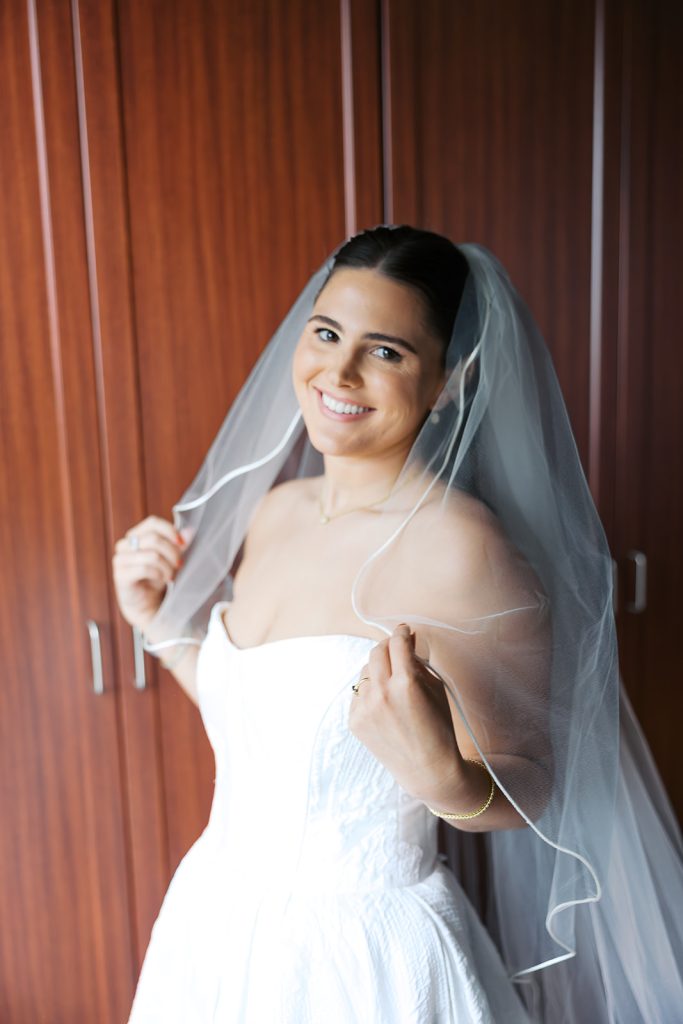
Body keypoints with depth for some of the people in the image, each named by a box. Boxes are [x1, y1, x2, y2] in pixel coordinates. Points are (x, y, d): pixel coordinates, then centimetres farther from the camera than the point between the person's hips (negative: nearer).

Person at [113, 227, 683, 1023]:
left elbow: (526, 788, -15)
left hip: (364, 956, -6)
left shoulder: (460, 551, -24)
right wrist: (162, 624, 1)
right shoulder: (274, 510, -2)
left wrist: (440, 776, -34)